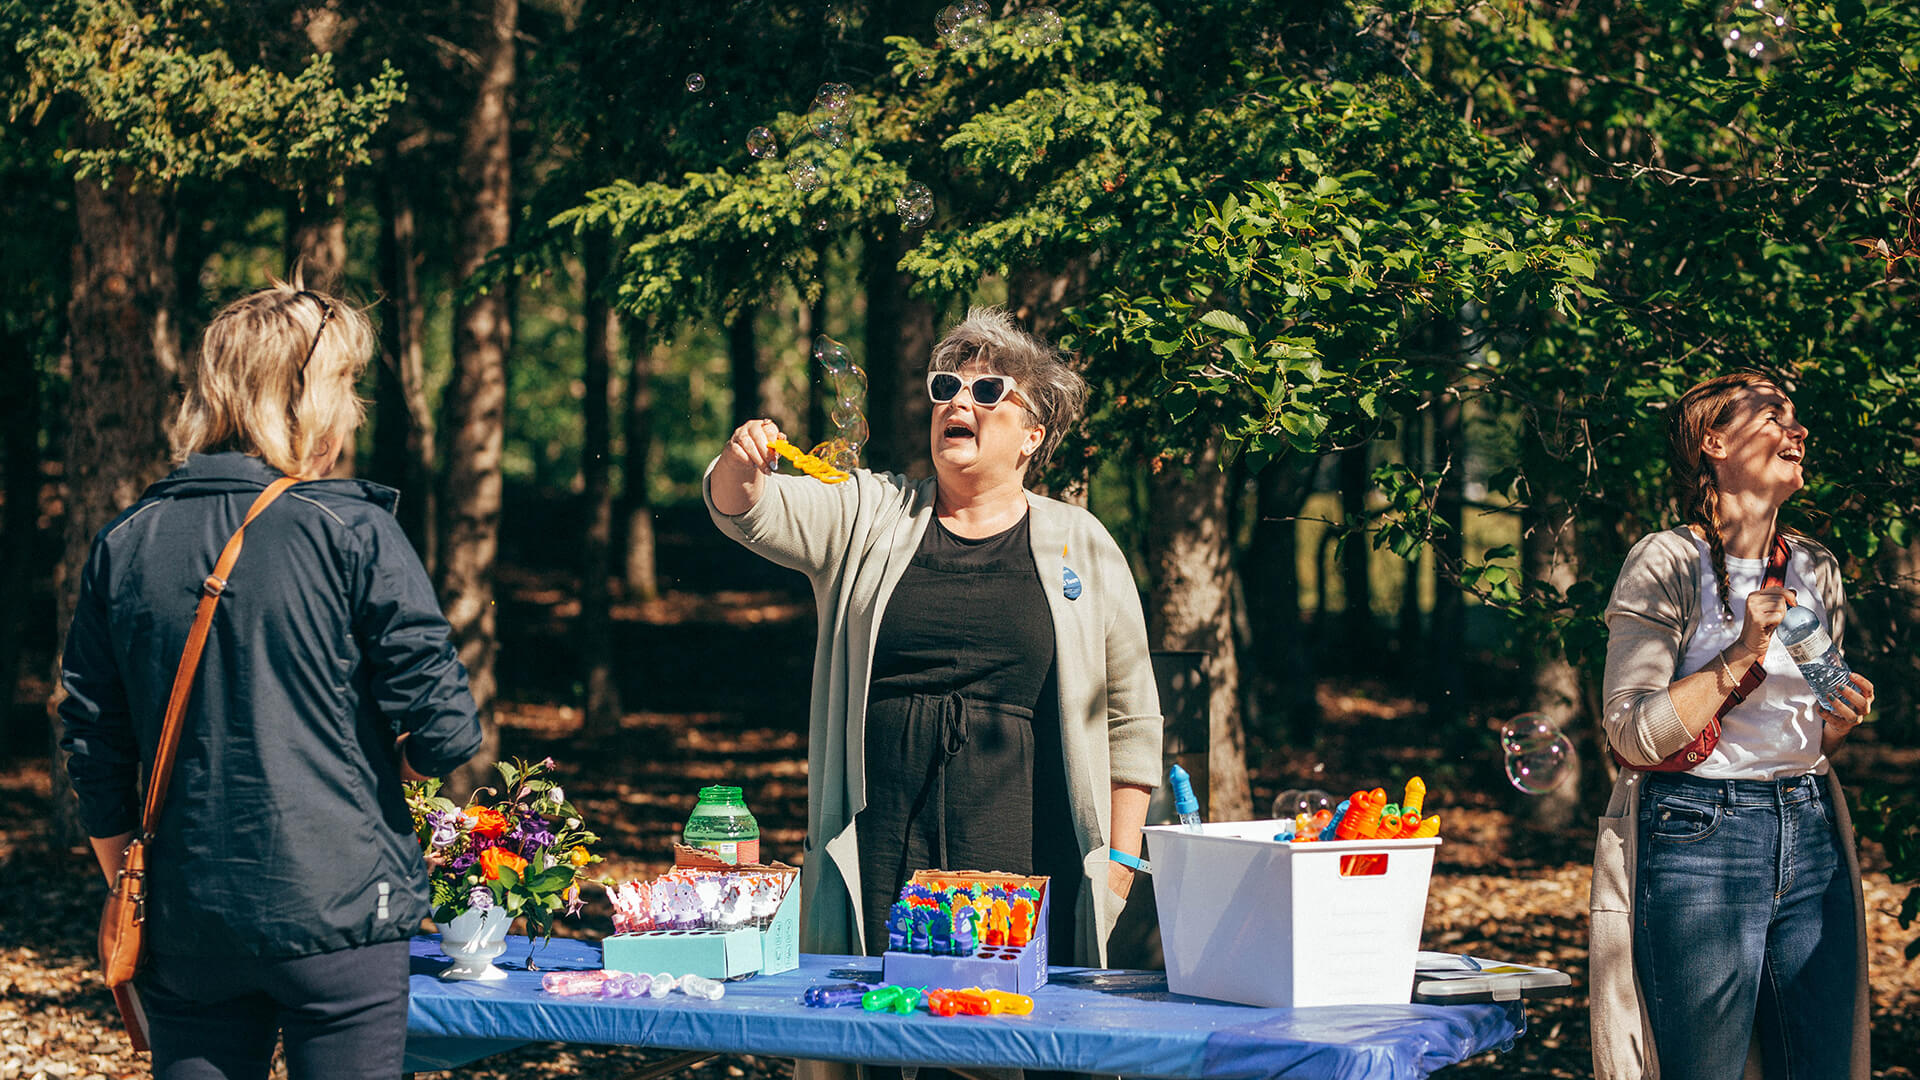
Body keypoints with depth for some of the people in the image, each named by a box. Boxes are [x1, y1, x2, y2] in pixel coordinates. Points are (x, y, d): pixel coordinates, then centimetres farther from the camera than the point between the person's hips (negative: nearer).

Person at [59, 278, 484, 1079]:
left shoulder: (124, 546, 3)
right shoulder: (353, 533, -10)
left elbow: (93, 750, 8)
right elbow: (445, 727, -13)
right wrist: (396, 765, 10)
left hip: (185, 929, 4)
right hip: (336, 911, -4)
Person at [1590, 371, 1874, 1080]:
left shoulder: (1815, 570, 14)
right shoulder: (1668, 562, -6)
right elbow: (1631, 735, -12)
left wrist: (1840, 720, 2)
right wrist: (1741, 655, -18)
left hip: (1811, 836, 6)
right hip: (1697, 837, -6)